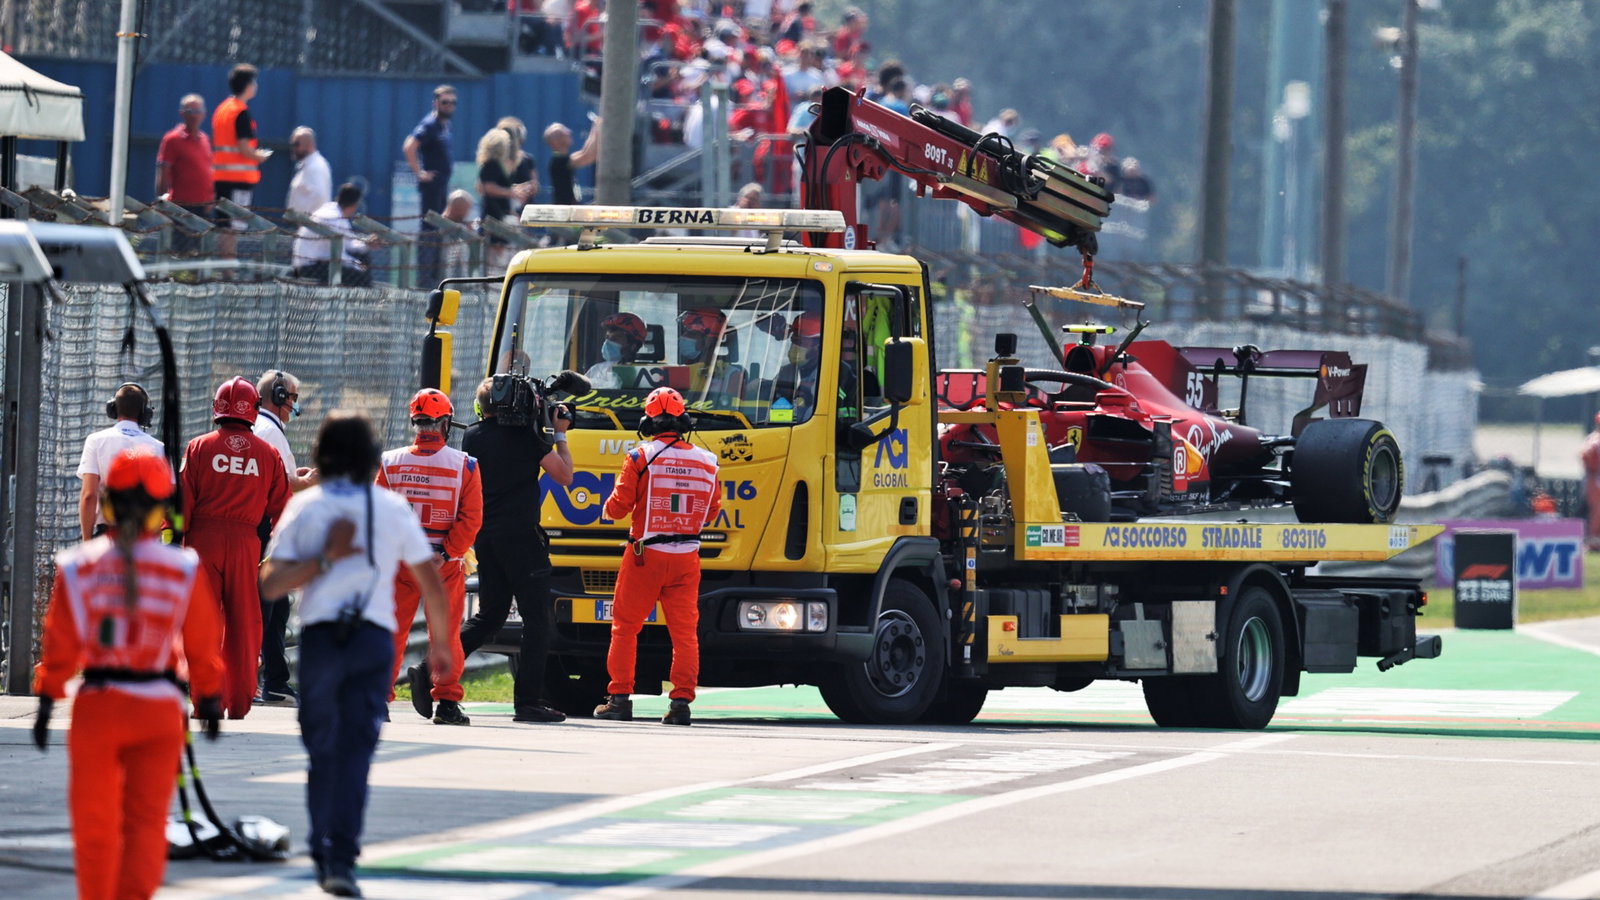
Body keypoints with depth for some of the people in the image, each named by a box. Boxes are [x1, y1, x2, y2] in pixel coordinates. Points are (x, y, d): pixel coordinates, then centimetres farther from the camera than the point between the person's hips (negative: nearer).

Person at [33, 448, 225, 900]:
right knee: (147, 819, 4)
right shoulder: (183, 570, -4)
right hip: (157, 709, 0)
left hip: (95, 707, 0)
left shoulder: (78, 567, -5)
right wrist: (209, 697, 17)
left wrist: (46, 700, 8)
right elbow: (202, 645, 4)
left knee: (94, 821, 12)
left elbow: (59, 642, -1)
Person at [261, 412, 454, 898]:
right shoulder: (393, 508, 6)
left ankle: (323, 854, 19)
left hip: (319, 637, 0)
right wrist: (441, 641, 21)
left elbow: (270, 583, -6)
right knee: (356, 749, -6)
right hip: (374, 640, 0)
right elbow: (431, 583, 9)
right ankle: (342, 858, -17)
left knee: (321, 749, 14)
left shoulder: (304, 507, 4)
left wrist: (325, 559, -5)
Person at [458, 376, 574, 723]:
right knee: (537, 619, 0)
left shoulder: (472, 437, 8)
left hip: (485, 536, 6)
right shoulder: (524, 434, -8)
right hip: (520, 535, -6)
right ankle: (527, 701, -3)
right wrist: (559, 435, 12)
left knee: (489, 616, 16)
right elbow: (564, 475, 0)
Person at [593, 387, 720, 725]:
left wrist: (609, 508, 15)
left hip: (646, 557, -3)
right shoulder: (706, 462, 3)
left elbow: (618, 506, -7)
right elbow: (711, 511, 14)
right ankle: (681, 700, -1)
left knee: (625, 627, 8)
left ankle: (619, 697, 6)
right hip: (687, 557, 3)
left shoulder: (641, 458, -10)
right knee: (684, 631, 5)